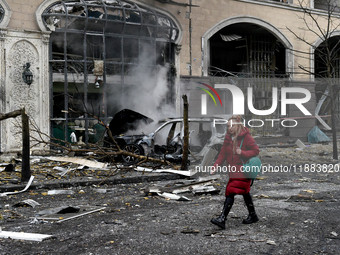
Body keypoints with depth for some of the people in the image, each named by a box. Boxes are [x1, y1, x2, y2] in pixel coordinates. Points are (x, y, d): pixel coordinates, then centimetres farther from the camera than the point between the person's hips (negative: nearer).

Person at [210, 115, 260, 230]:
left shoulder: (246, 137, -10)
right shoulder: (228, 137, 10)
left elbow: (256, 150, -9)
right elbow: (223, 153, 10)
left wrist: (242, 153, -23)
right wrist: (216, 166, -2)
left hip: (243, 170, -7)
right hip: (233, 170, 7)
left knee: (230, 192, -14)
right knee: (244, 193, 17)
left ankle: (222, 219, -17)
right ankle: (253, 216, 32)